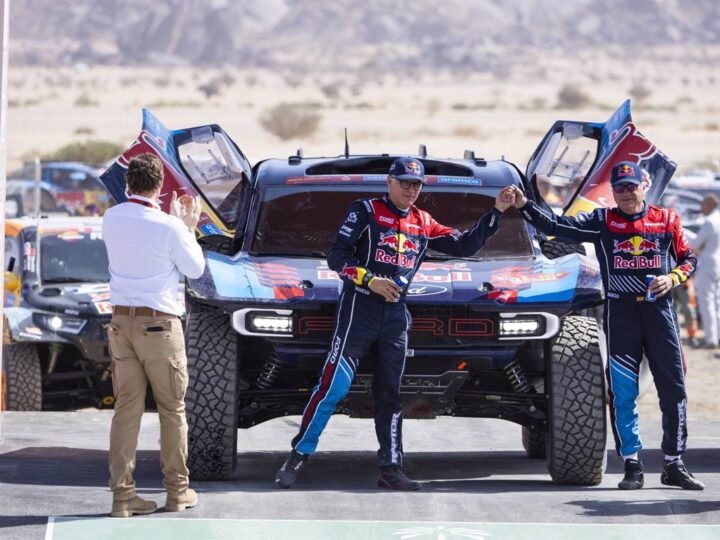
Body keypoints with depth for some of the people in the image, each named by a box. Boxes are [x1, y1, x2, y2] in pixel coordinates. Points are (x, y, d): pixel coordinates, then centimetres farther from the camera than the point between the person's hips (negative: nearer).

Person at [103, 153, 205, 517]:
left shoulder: (112, 219, 1)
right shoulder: (168, 227, -15)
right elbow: (195, 268, -1)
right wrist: (188, 227, 10)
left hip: (121, 320, 5)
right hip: (159, 323, -5)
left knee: (126, 409, 5)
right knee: (172, 409, 8)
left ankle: (122, 494, 1)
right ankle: (177, 490, 13)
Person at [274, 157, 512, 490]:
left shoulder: (423, 224, 15)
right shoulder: (366, 211, -1)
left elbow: (465, 246, 17)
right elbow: (336, 255, -8)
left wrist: (497, 212, 9)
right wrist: (370, 280, -21)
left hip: (395, 312, 5)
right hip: (359, 308, -5)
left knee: (390, 392, 7)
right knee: (334, 385, -12)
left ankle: (391, 468, 11)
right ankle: (297, 458, -6)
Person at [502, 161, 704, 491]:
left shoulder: (667, 220, 8)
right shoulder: (602, 222, 5)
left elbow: (688, 259, 14)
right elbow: (556, 227, -2)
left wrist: (672, 278, -6)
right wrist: (523, 206, -13)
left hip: (659, 310, 1)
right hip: (620, 311, -1)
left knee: (673, 389, 1)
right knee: (622, 392, -2)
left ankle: (674, 465, 10)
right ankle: (632, 466, 5)